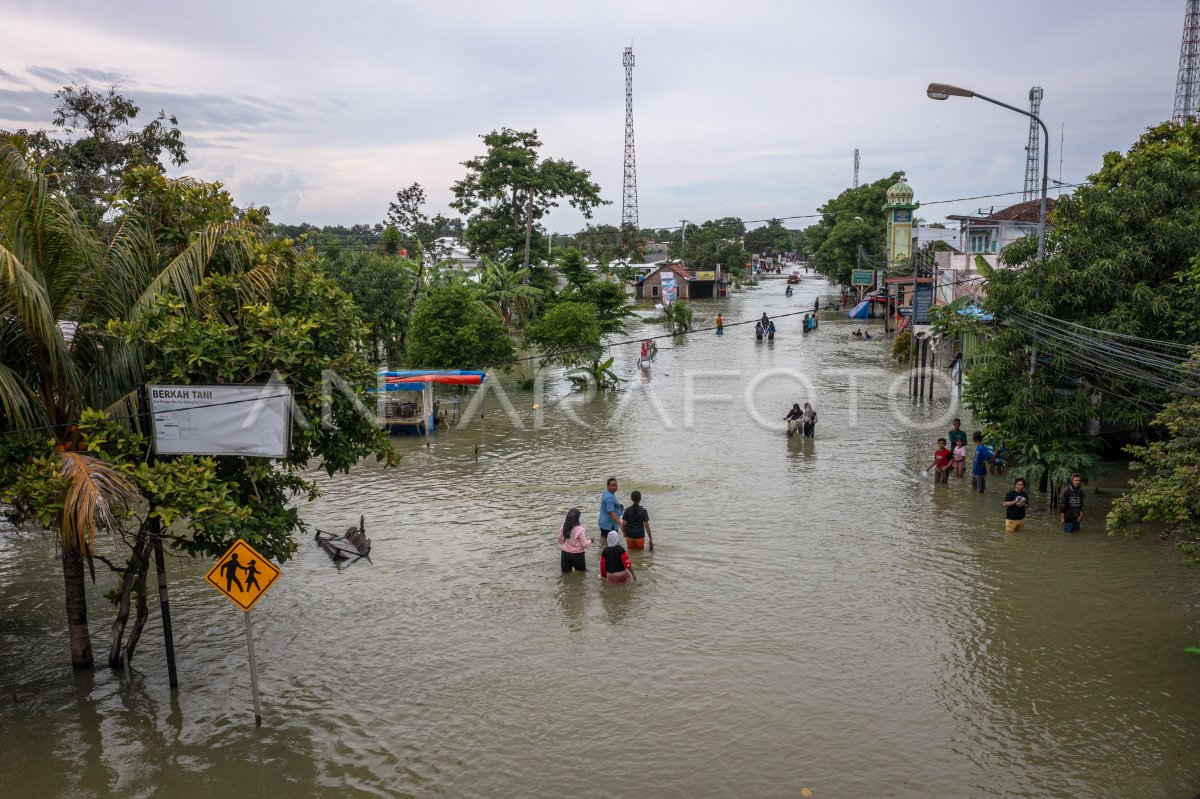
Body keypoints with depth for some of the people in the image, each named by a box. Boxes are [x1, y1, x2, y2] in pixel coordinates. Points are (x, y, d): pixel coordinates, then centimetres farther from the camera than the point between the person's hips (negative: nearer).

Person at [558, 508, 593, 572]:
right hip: (577, 554, -3)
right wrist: (590, 541, 5)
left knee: (565, 573, 15)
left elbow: (560, 541, 3)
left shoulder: (563, 527, -8)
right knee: (581, 572, 17)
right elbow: (584, 544, -14)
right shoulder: (580, 530, -22)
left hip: (565, 553, 3)